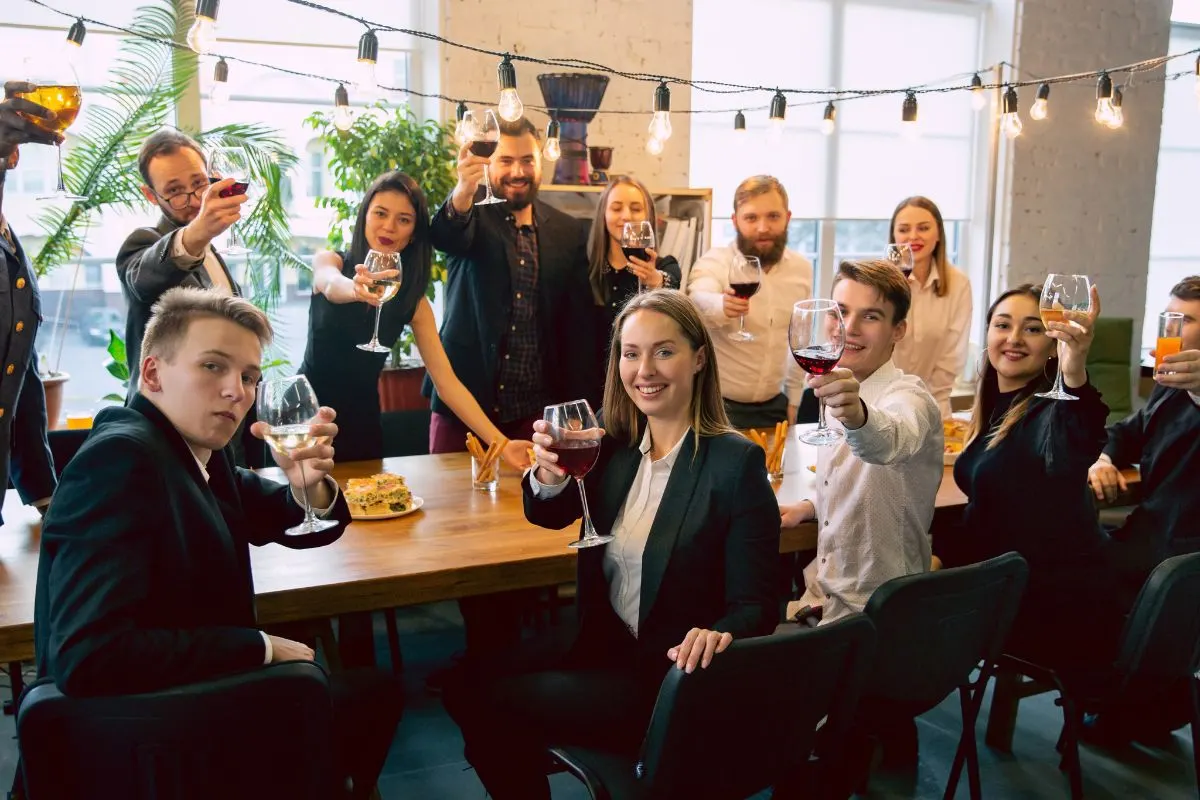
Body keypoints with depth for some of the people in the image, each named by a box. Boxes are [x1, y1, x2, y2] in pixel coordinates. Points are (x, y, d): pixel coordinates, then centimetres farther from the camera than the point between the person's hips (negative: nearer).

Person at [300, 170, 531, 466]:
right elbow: (331, 286, -33)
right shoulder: (330, 261, -8)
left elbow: (447, 383, -9)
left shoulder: (414, 301, -4)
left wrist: (501, 444, -21)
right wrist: (356, 288, -57)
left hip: (362, 425, 2)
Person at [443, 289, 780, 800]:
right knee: (469, 688, -4)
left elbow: (755, 606, -16)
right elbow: (550, 515, 5)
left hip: (675, 679, -6)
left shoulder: (735, 462, -17)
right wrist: (550, 474, -18)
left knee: (497, 707, -10)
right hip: (608, 648, 6)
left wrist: (718, 634, -39)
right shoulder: (616, 445, -1)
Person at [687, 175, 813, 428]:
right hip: (717, 406, -4)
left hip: (774, 405, 5)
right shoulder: (714, 262, -15)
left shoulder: (802, 268, 0)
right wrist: (721, 306, -59)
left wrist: (794, 398, 11)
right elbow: (698, 305, -38)